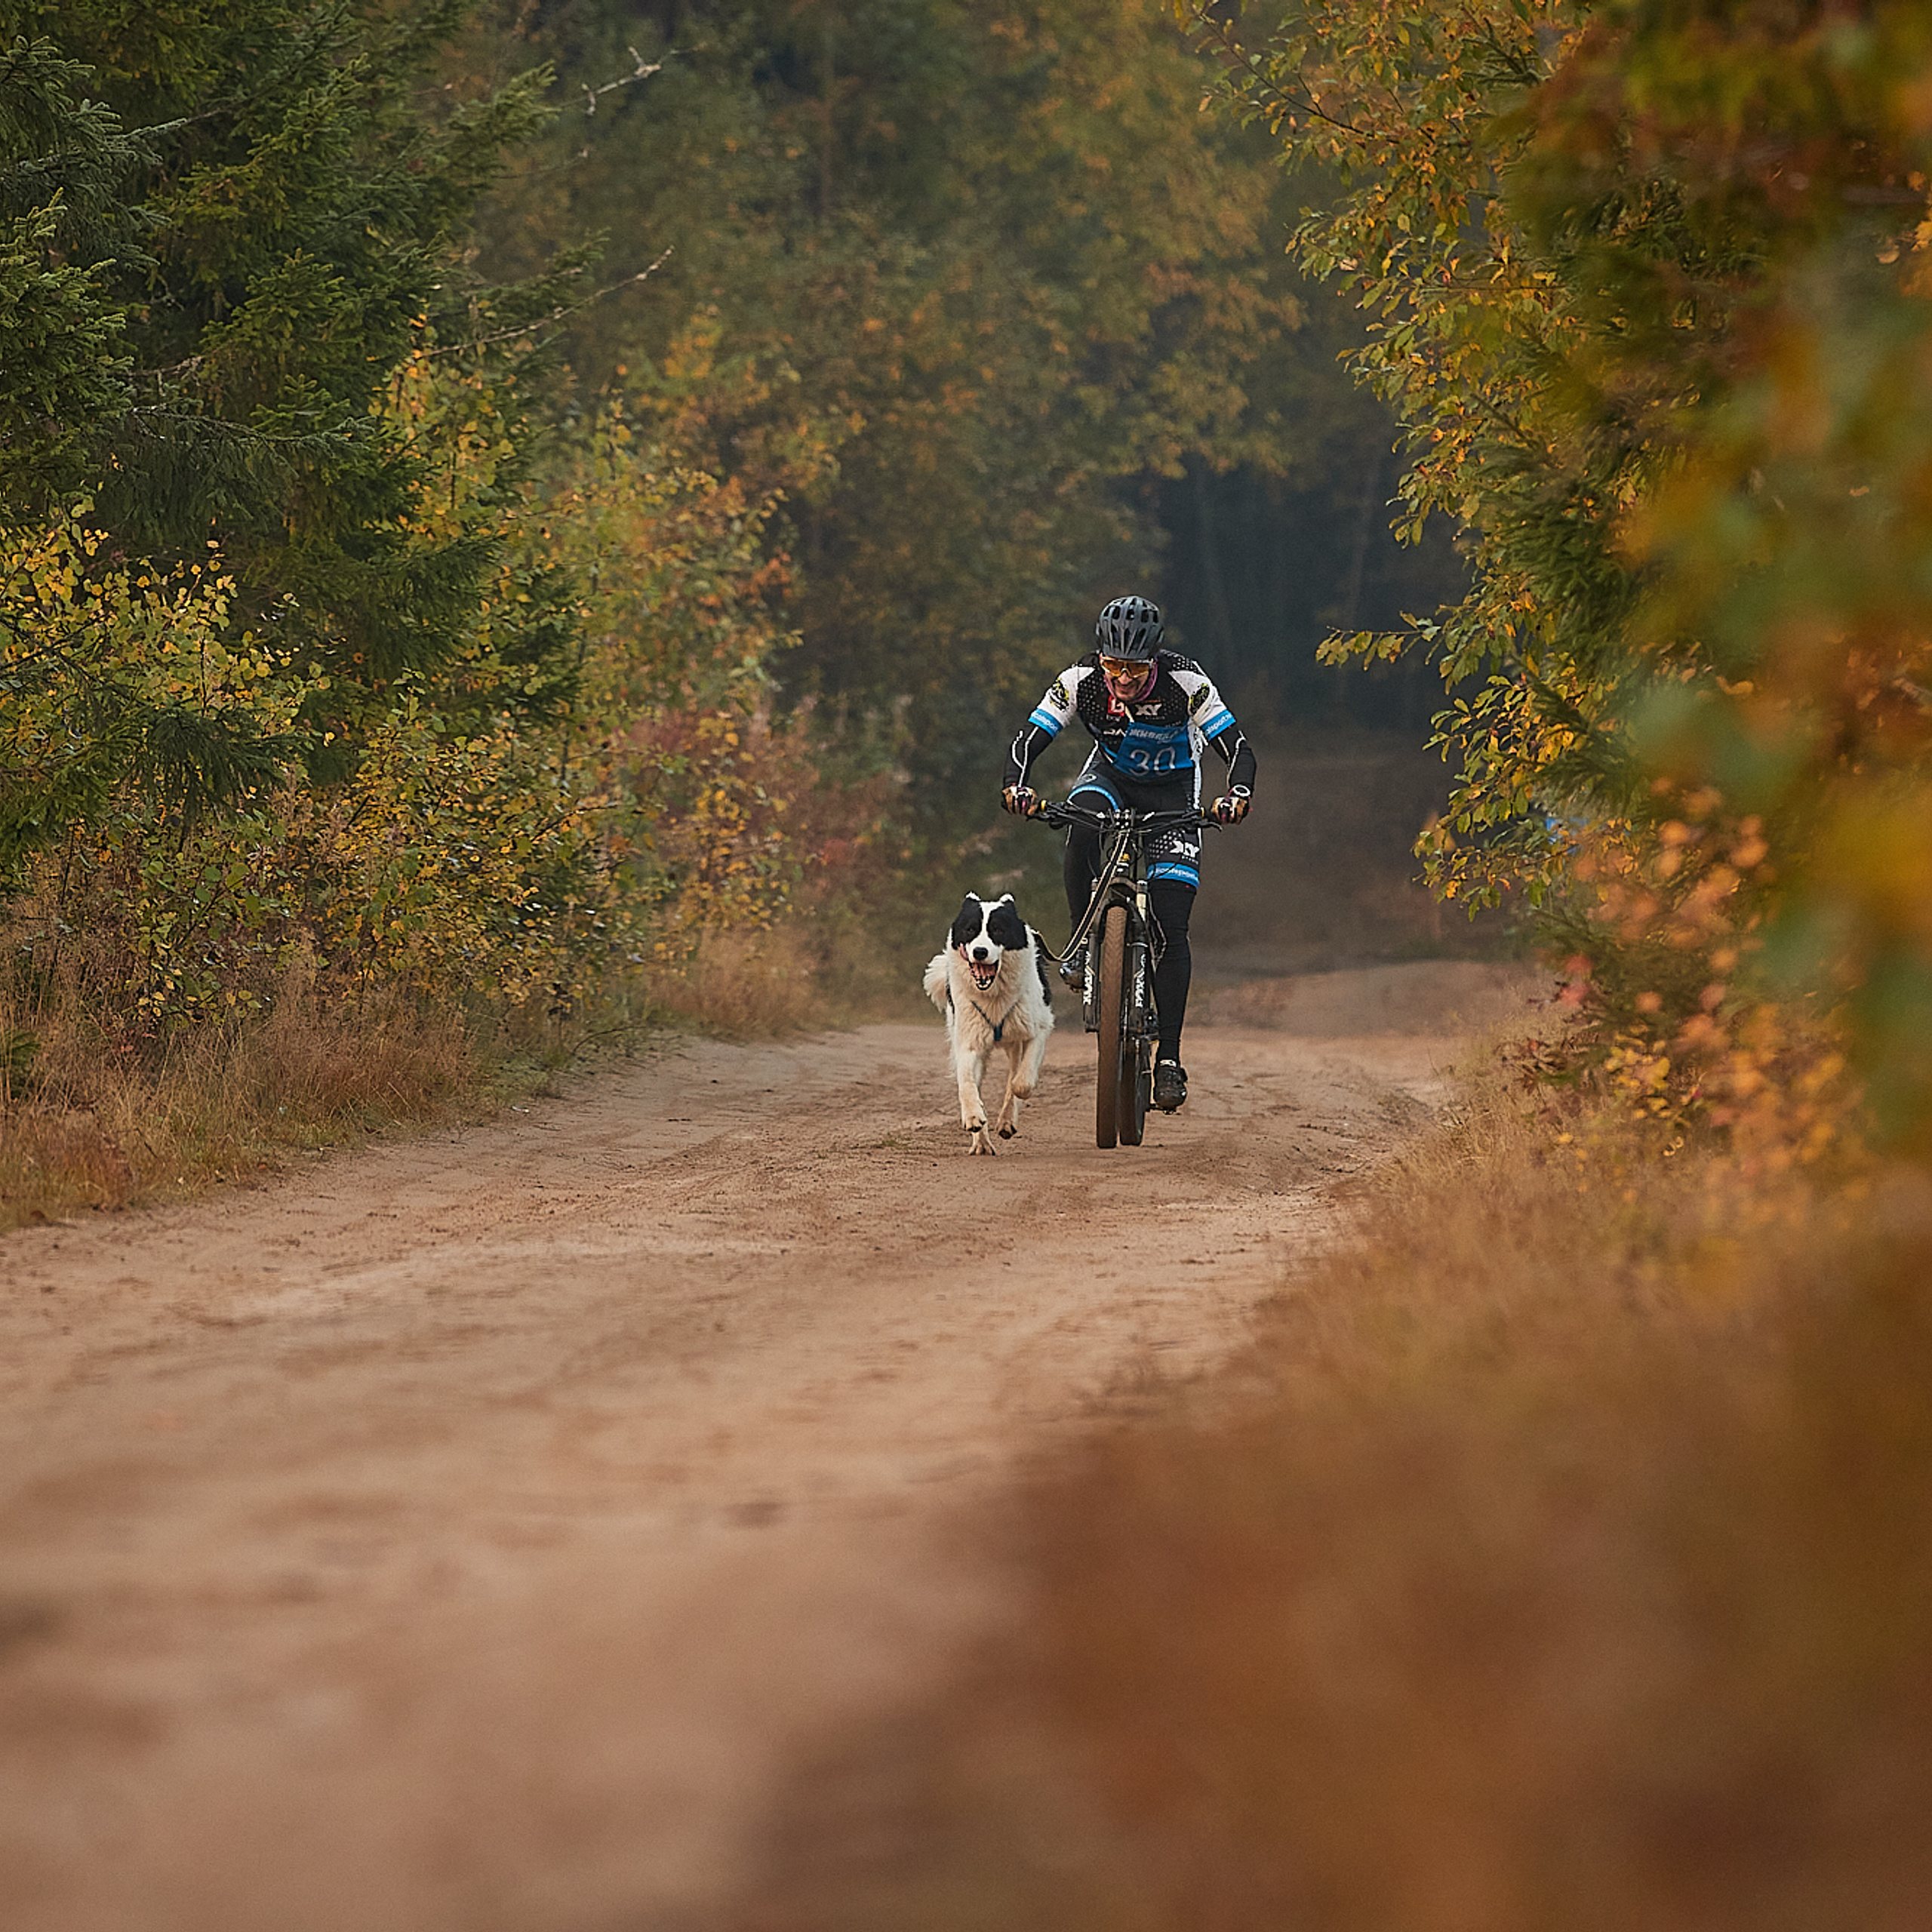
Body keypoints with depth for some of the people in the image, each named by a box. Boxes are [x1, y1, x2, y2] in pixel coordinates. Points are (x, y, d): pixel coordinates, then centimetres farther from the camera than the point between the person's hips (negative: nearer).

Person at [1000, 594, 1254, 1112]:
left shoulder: (1186, 683, -29)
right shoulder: (1081, 680, -24)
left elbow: (1239, 749, -30)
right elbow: (1027, 740, -24)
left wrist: (1237, 796, -50)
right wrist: (1016, 786, -45)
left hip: (1172, 788, -1)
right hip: (1110, 773, 2)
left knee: (1170, 929, -12)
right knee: (1081, 830, -37)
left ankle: (1169, 1058, -10)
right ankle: (1083, 943, -20)